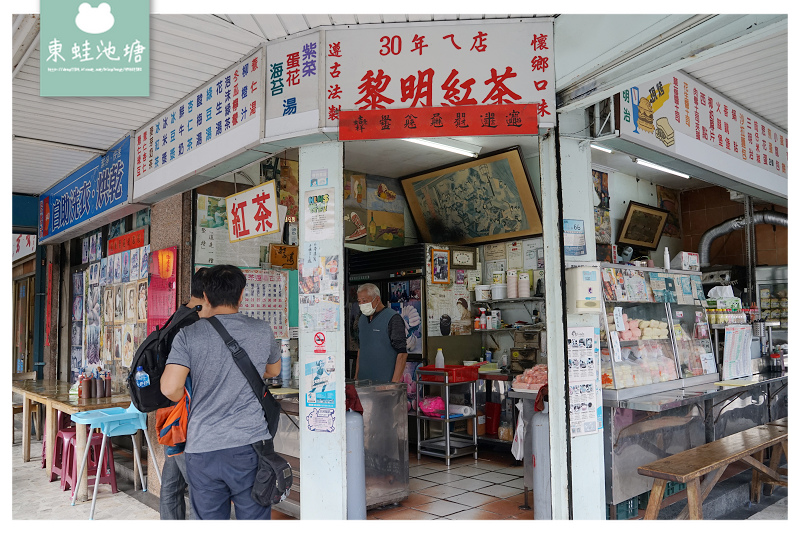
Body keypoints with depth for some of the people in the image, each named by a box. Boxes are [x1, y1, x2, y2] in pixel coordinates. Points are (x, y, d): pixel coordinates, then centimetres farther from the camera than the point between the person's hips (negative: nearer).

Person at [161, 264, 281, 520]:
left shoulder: (189, 334, -3)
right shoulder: (262, 331, 1)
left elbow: (170, 388, -12)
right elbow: (273, 371, 19)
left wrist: (189, 401, 9)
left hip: (202, 449, 0)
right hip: (249, 447, 0)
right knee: (254, 519, 10)